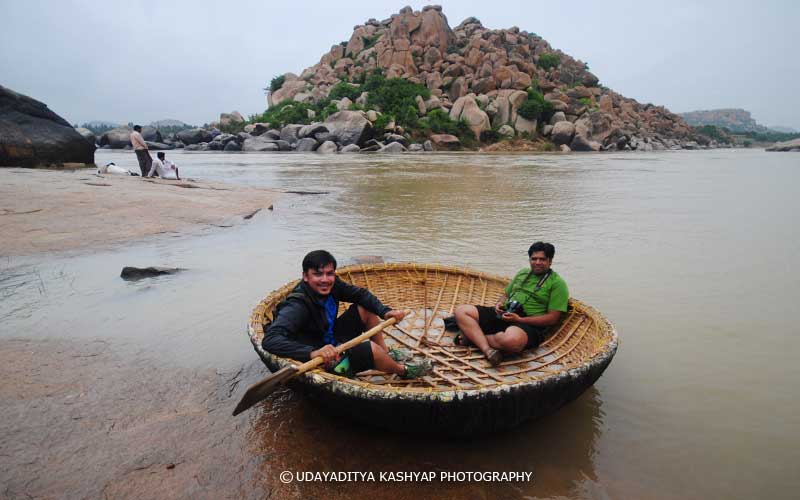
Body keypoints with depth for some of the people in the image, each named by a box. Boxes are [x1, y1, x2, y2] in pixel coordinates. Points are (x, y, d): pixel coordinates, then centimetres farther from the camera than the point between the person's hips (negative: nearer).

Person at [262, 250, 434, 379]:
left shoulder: (331, 284, -9)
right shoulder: (297, 307, -31)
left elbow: (360, 294, 3)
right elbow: (270, 340, -43)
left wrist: (385, 311, -12)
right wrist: (312, 353, -54)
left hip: (332, 342, 9)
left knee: (366, 309, 5)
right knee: (371, 348, -25)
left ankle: (386, 354, 18)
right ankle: (403, 371, 7)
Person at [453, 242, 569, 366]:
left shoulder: (557, 283, 2)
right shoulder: (522, 273, 22)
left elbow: (553, 318, -7)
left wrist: (520, 319, -15)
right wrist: (499, 304, 4)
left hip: (529, 324, -6)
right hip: (503, 314, 7)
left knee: (511, 340, -43)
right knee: (461, 311, -12)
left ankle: (473, 335, -18)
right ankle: (487, 350, -28)